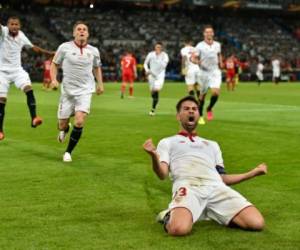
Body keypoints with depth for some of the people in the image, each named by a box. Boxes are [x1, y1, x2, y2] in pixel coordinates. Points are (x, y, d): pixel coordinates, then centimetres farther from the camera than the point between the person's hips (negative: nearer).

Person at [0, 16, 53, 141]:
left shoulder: (21, 36, 2)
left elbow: (33, 47, 20)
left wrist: (48, 53, 23)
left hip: (17, 70, 3)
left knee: (29, 89, -25)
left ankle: (33, 118, -32)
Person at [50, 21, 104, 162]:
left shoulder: (94, 51, 4)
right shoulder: (65, 47, -3)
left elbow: (97, 67, 22)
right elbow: (54, 64, 8)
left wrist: (100, 84, 15)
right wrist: (54, 79, -7)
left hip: (85, 91, 0)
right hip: (67, 90, 0)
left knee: (79, 122, -18)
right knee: (62, 124, 4)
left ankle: (68, 152, -1)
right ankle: (64, 130, 46)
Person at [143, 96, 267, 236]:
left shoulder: (212, 145, 39)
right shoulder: (167, 142, 27)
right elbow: (162, 175, 9)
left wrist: (253, 173, 27)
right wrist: (154, 156, -13)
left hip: (216, 187, 4)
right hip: (187, 186, -4)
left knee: (256, 223, -21)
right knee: (179, 229, -38)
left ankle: (210, 214, 2)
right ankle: (170, 216, -2)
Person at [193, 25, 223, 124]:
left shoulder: (217, 45, 5)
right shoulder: (200, 46, -7)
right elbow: (193, 58, -5)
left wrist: (221, 62, 9)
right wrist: (198, 61, -25)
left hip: (215, 72, 2)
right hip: (204, 72, -2)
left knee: (216, 92, -16)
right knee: (202, 95, 6)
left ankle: (209, 109, 13)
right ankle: (200, 116, 23)